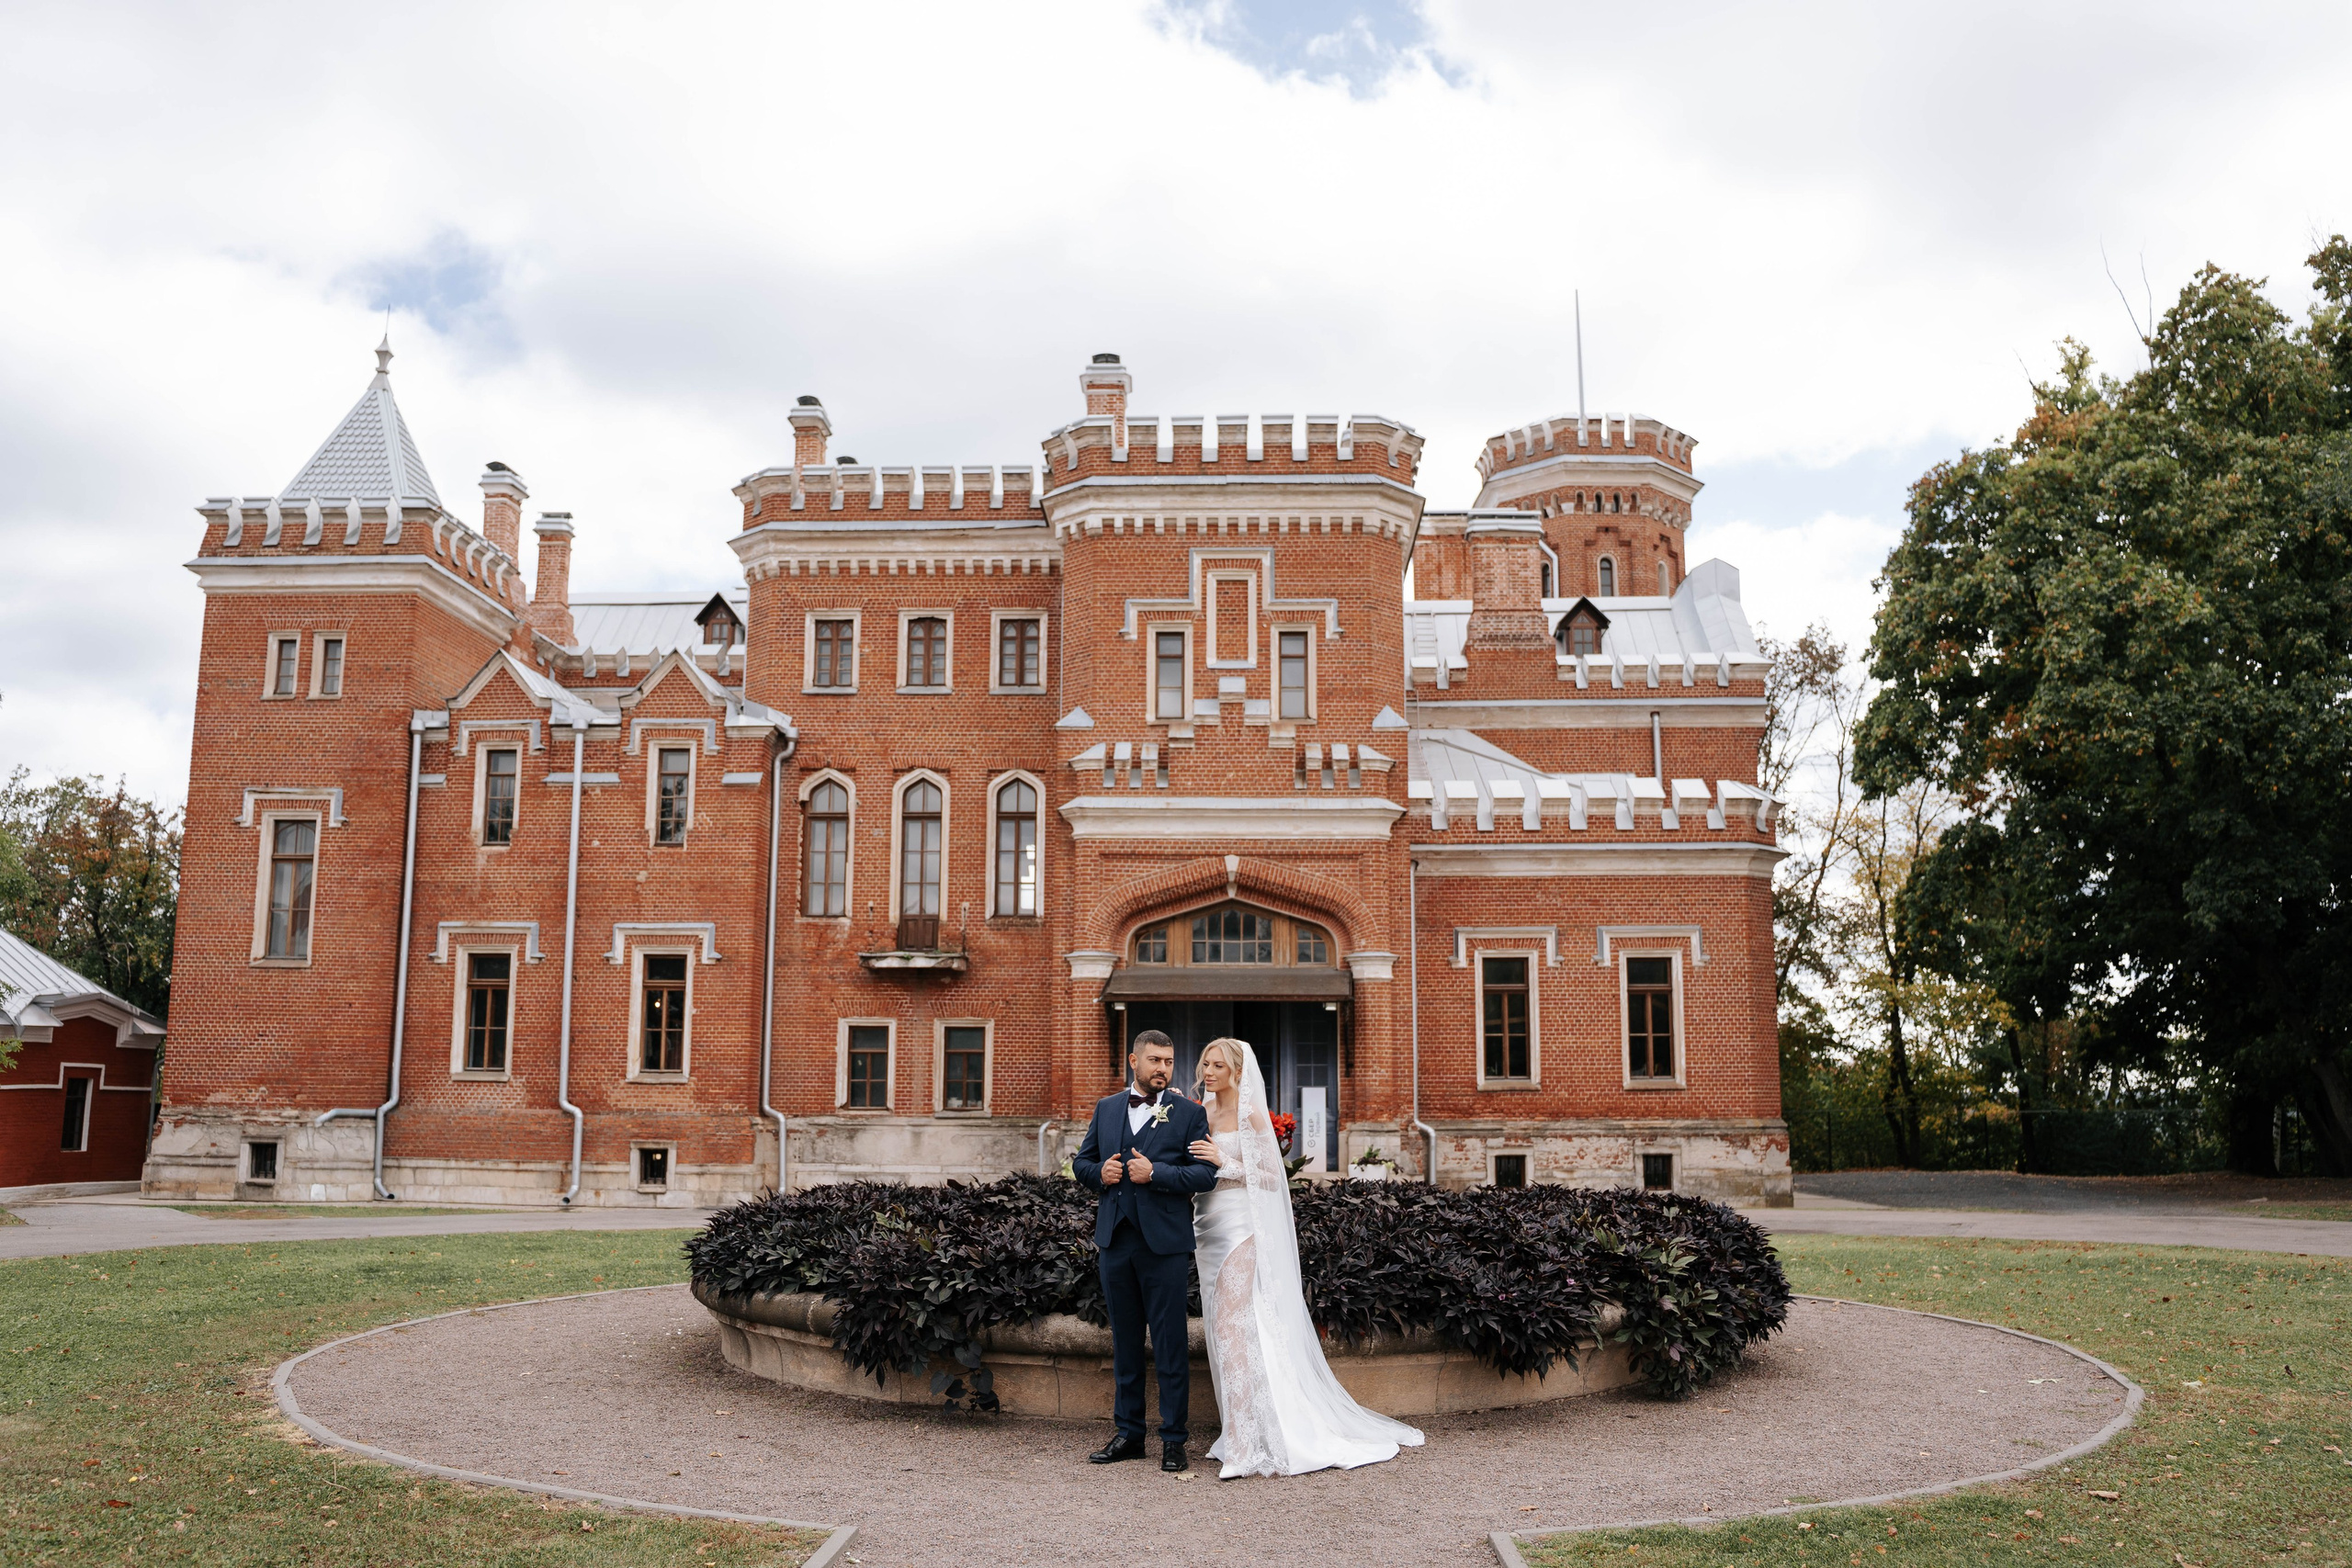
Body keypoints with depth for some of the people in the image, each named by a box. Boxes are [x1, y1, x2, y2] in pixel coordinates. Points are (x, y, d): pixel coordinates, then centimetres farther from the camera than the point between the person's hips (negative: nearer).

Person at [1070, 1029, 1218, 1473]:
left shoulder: (1189, 1113, 1)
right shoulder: (1106, 1108, 13)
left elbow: (1206, 1174, -6)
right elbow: (1081, 1161, 17)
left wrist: (1155, 1173, -16)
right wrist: (1099, 1173, -4)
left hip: (1164, 1243, -4)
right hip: (1115, 1240, 4)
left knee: (1170, 1344, 0)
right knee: (1125, 1341, 12)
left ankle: (1173, 1439, 9)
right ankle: (1128, 1433, 22)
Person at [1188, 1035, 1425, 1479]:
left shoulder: (1251, 1115, -6)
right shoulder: (1202, 1113, 12)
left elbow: (1271, 1177, -8)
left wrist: (1225, 1163, -16)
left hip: (1240, 1226, -7)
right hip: (1207, 1226, 7)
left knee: (1232, 1326, -14)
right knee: (1221, 1327, 8)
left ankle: (1245, 1445, -13)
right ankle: (1239, 1431, 16)